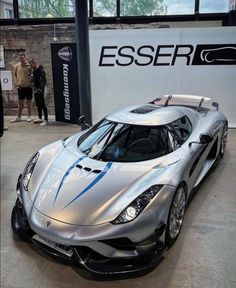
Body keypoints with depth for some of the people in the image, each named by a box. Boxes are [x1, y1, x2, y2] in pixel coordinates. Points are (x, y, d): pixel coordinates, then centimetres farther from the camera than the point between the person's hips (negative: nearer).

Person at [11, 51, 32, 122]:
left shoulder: (29, 65, -8)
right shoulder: (17, 66, 4)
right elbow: (16, 75, 15)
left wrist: (31, 83, -9)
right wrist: (17, 83, 7)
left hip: (28, 86, -4)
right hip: (20, 86, 4)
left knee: (29, 101, 6)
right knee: (20, 101, 9)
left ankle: (29, 116, 16)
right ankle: (18, 117, 16)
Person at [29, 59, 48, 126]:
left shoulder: (41, 71, -13)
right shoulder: (34, 71, 12)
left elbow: (43, 81, -19)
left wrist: (40, 89, -23)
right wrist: (35, 89, 11)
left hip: (40, 90, -9)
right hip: (36, 90, 9)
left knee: (42, 105, -6)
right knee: (38, 105, 14)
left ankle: (46, 120, -2)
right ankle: (40, 118, 25)